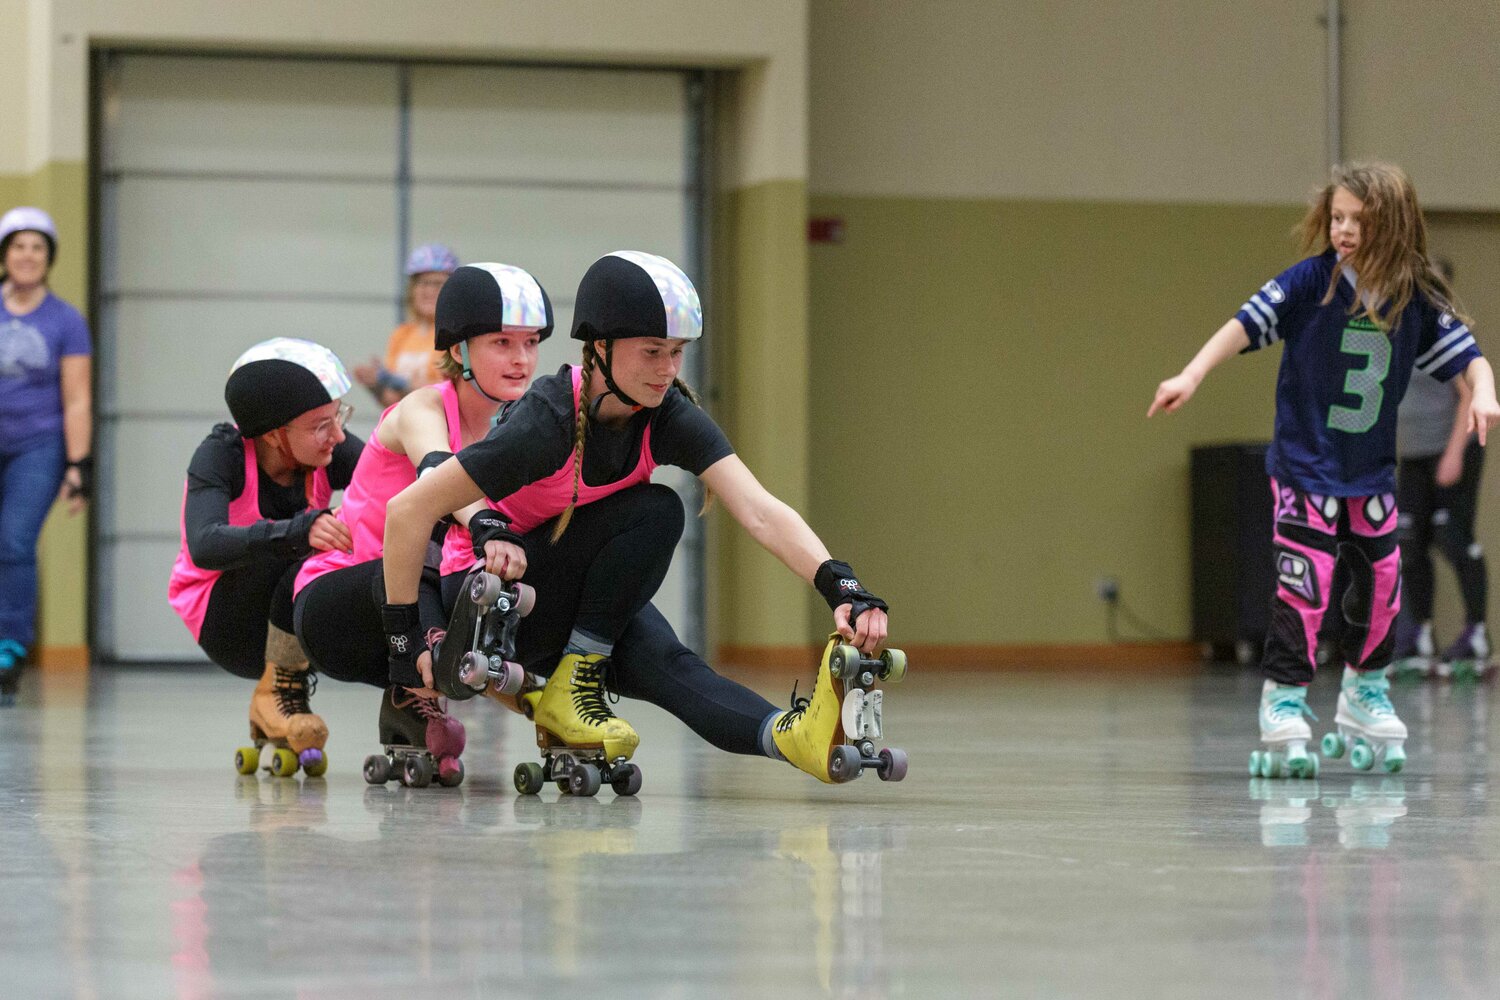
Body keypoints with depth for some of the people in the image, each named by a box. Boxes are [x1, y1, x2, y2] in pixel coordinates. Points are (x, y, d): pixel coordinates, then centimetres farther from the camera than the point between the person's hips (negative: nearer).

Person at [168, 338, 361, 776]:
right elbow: (205, 546, -37)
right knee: (309, 551, -33)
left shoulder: (332, 454, -10)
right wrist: (299, 532, -52)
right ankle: (275, 696, -18)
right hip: (224, 622, -4)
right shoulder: (222, 455, -19)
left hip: (301, 622, 4)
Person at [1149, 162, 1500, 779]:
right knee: (1305, 581, -12)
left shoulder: (1416, 300, -5)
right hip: (1305, 461, -4)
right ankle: (1283, 707, -2)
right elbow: (1247, 324, -18)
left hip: (1372, 468, 4)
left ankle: (1365, 696, 31)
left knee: (1380, 582, 11)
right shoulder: (1310, 281, -13)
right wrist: (1192, 375, -29)